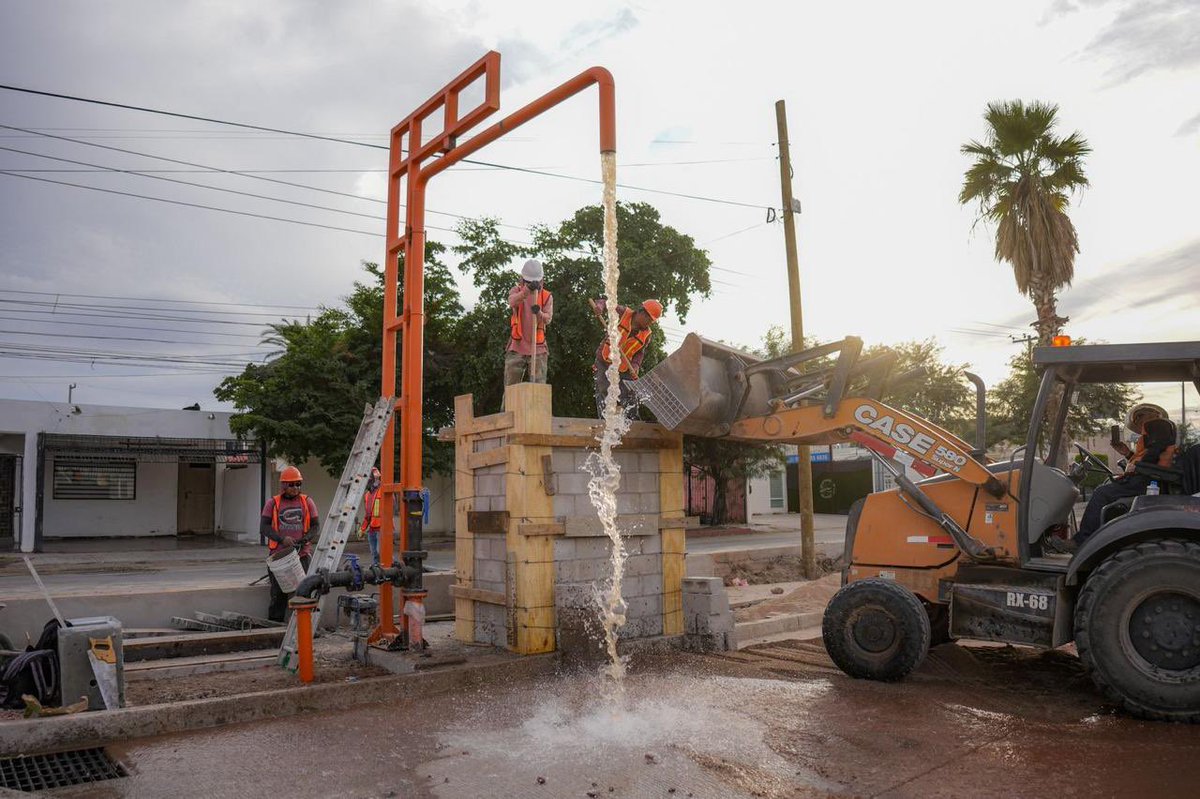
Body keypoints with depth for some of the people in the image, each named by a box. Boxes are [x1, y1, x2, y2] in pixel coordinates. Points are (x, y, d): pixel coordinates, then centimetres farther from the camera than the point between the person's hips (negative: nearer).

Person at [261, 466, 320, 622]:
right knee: (278, 593, 7)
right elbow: (264, 527, -2)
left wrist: (305, 539, -11)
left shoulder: (307, 502, 8)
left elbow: (315, 525, 8)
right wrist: (282, 539, -16)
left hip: (302, 554, 0)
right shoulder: (272, 503, 5)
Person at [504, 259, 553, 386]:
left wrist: (539, 313, -35)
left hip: (538, 350, 0)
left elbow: (548, 319, -11)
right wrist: (527, 289, -40)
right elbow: (512, 302, -22)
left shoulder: (547, 296, 4)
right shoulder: (517, 290, 3)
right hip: (516, 349, 0)